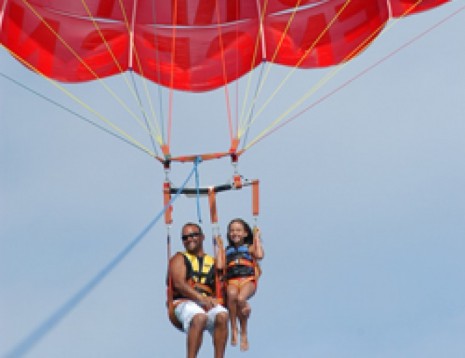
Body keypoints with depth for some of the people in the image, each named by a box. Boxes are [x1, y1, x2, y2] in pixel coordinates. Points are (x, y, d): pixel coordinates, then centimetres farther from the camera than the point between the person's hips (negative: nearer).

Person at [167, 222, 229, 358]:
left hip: (208, 303, 3)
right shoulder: (179, 259, 13)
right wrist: (201, 297, -20)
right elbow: (179, 284, -6)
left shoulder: (212, 262, 23)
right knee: (199, 317, -37)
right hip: (184, 302, -3)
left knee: (222, 315, -31)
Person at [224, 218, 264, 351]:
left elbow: (260, 255, -3)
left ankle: (244, 334, -14)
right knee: (231, 294, -37)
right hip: (232, 281, 2)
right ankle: (233, 329, -24)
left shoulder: (249, 248, 19)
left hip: (248, 280, -1)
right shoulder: (227, 250, 24)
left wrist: (257, 238, 7)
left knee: (240, 298, -34)